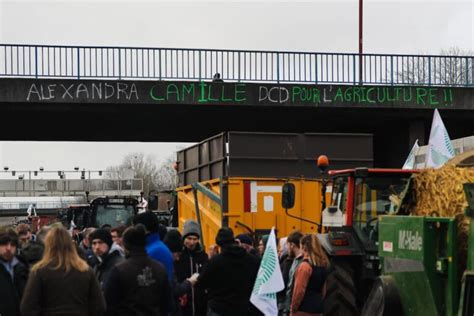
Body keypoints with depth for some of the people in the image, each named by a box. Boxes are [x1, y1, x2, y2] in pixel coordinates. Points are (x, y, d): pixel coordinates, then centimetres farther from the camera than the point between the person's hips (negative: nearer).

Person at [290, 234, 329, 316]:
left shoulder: (305, 265, -15)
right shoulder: (323, 265, 9)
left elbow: (299, 291, -16)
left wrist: (293, 309, -6)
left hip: (304, 309, -8)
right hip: (318, 307, 8)